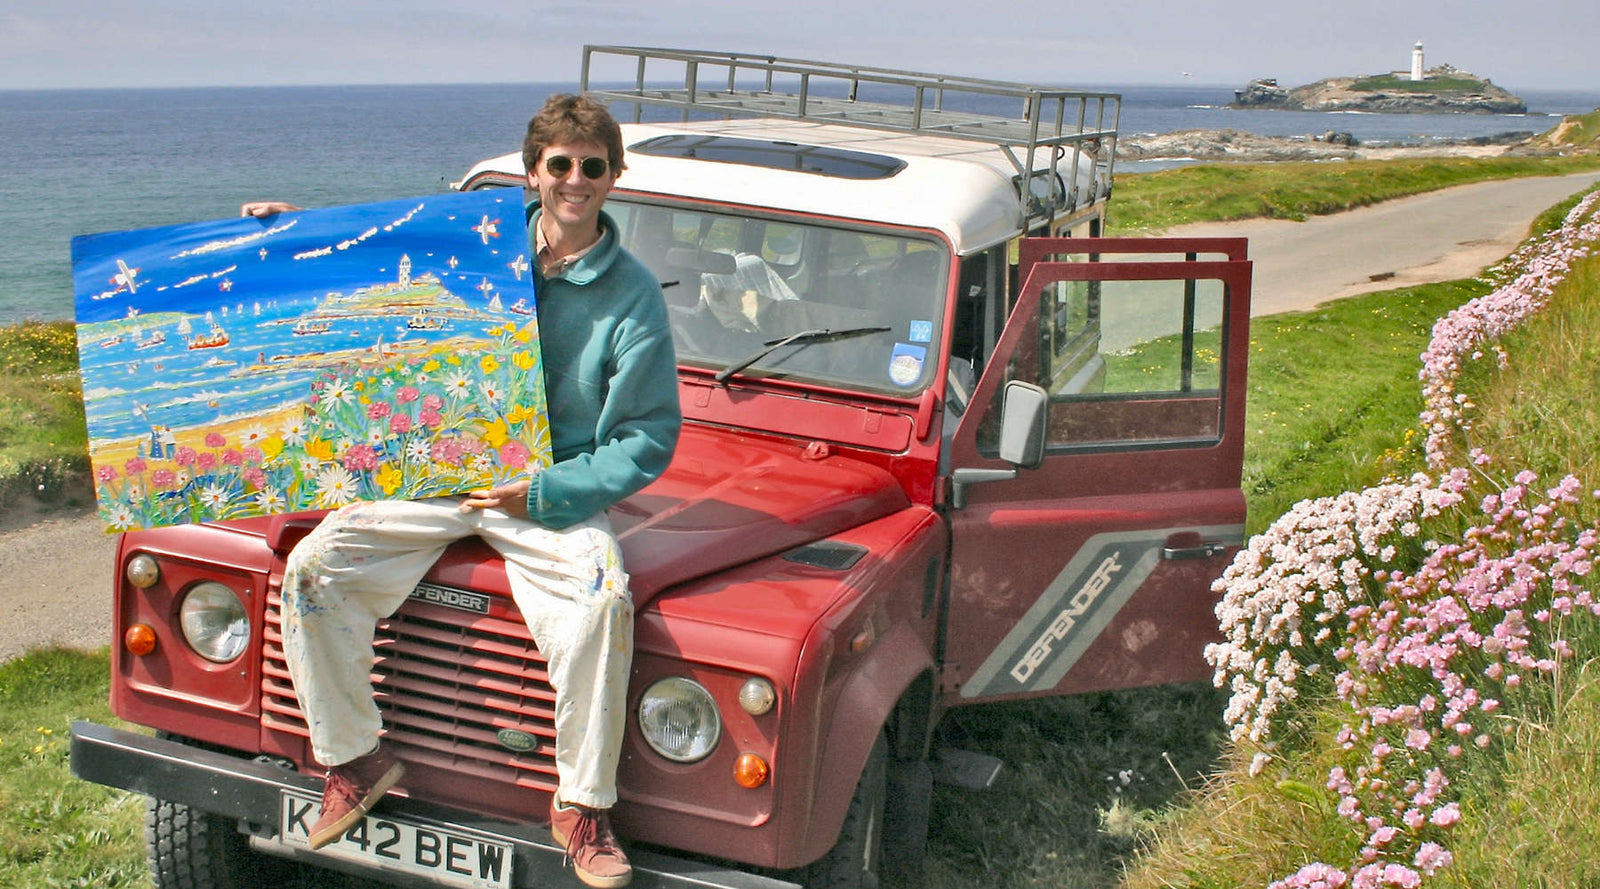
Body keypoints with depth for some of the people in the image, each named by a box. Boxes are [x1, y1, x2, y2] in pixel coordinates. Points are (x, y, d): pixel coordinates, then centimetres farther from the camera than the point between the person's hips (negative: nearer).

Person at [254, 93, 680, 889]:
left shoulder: (633, 296, -6)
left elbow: (649, 439, -9)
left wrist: (542, 492, -19)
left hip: (556, 488, -3)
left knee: (601, 594, -33)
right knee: (314, 565, -17)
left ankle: (582, 806, -16)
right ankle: (355, 759, 2)